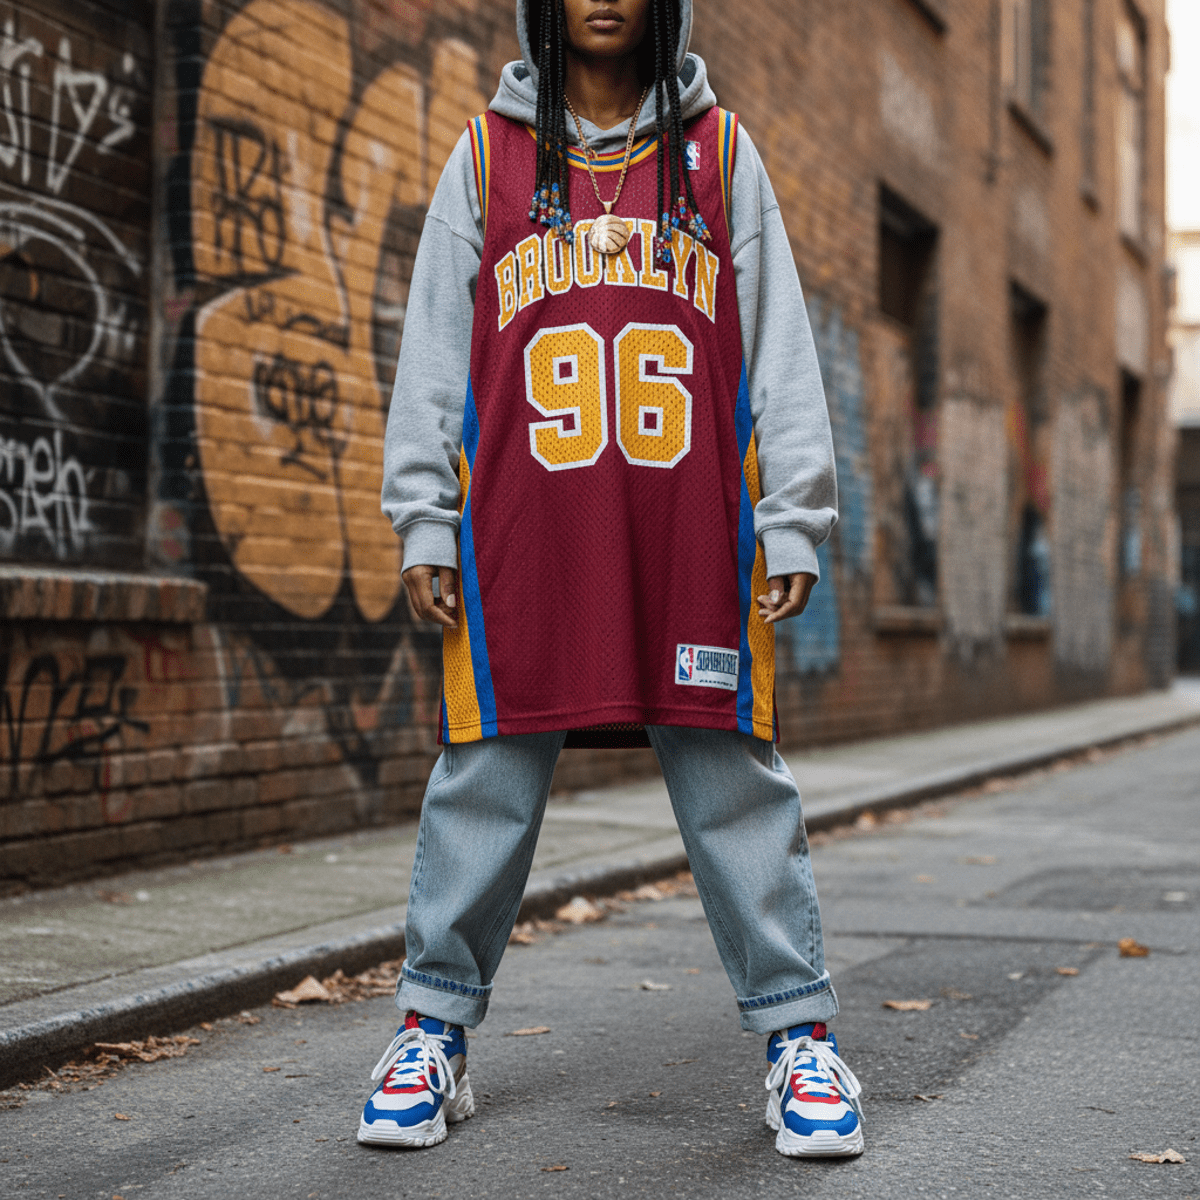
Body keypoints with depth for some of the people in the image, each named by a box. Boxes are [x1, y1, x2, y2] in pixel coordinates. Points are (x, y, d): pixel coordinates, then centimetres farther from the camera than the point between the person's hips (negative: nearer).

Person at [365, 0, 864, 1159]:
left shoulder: (720, 151, 13)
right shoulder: (488, 154, 12)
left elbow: (779, 346, 9)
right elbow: (434, 348, 11)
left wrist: (793, 520, 1)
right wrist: (423, 519, 3)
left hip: (693, 538, 0)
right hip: (522, 536, 0)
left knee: (733, 779, 1)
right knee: (486, 780, 3)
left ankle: (796, 1032, 10)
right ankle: (434, 1028, 14)